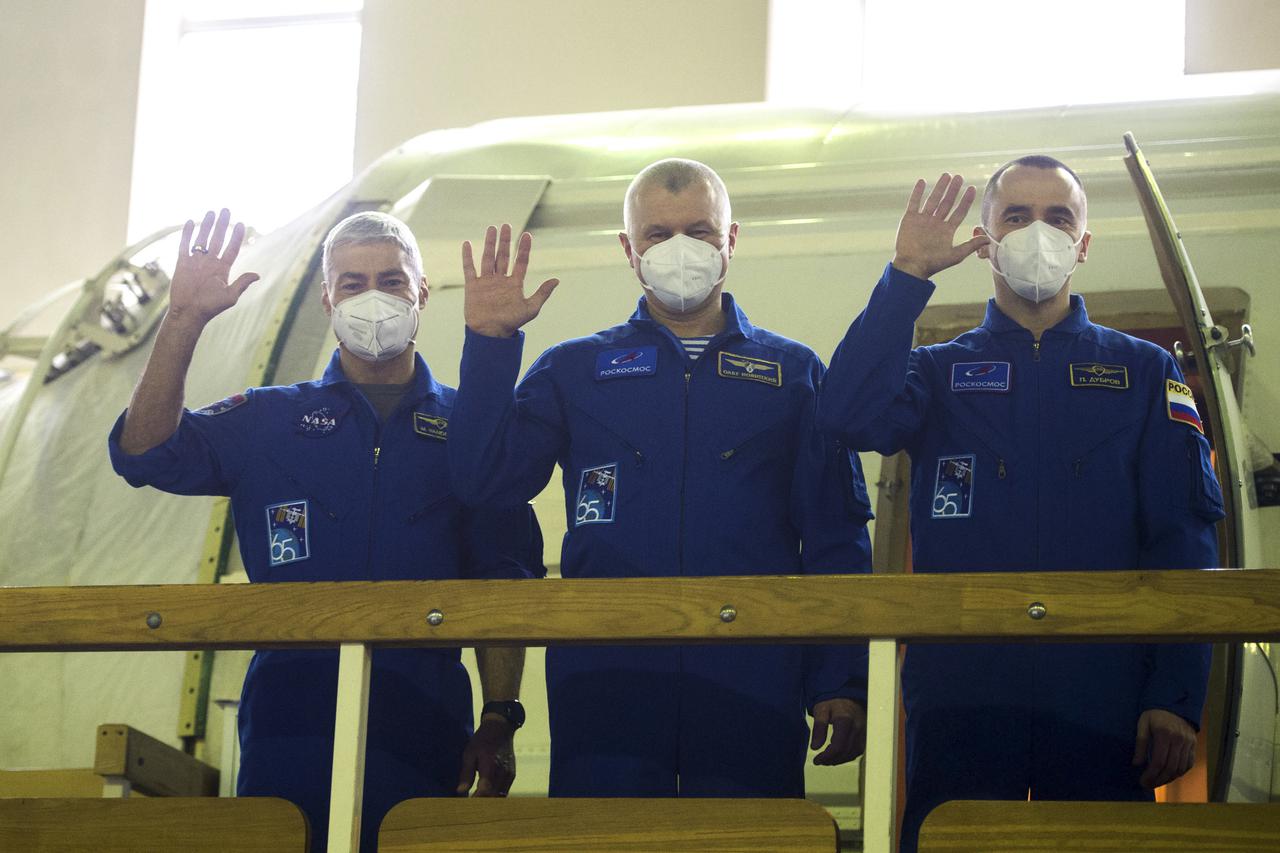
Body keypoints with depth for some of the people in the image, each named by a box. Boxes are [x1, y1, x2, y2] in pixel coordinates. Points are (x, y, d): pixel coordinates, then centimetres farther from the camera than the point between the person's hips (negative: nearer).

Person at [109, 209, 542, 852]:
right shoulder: (268, 421, 14)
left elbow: (500, 586, 5)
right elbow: (144, 454, 0)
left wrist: (499, 722, -5)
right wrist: (185, 318, -8)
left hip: (424, 741, 0)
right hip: (288, 738, 0)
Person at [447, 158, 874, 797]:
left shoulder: (793, 373, 14)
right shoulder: (573, 370, 16)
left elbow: (836, 541, 9)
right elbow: (484, 482, 4)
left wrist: (840, 682, -1)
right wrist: (490, 343, -1)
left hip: (753, 686, 0)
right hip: (604, 680, 0)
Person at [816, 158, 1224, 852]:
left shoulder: (1144, 372, 12)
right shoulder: (937, 370, 14)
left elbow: (1182, 540, 3)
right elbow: (852, 418, -9)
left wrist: (1176, 697, -9)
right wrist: (908, 275, -9)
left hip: (1103, 700, 0)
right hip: (960, 694, 0)